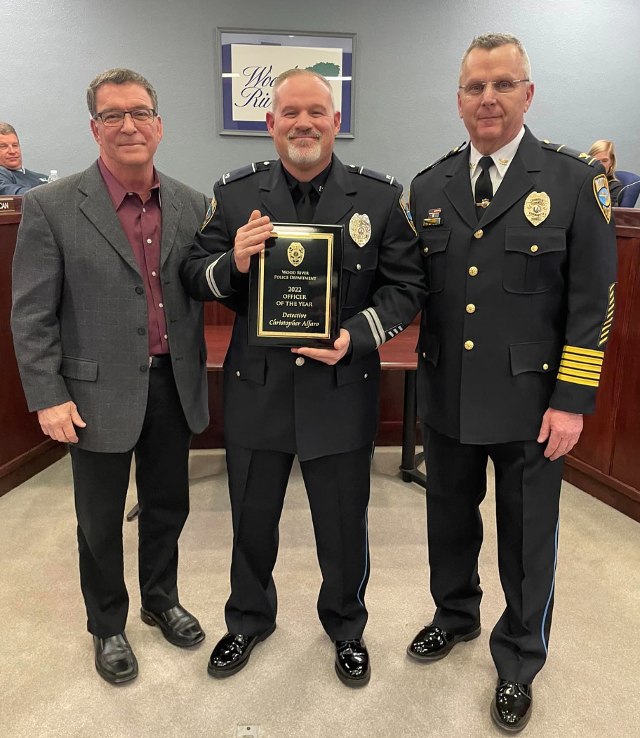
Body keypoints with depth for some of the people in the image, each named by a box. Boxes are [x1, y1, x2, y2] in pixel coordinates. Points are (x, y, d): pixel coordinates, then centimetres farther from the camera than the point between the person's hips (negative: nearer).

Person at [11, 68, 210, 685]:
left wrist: (196, 376, -5)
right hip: (99, 394, -3)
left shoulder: (190, 205, 3)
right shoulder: (51, 207, -9)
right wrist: (48, 397, -11)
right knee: (101, 522, 14)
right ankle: (107, 627, 38)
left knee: (167, 507, 19)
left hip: (173, 386, 4)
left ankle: (161, 601, 45)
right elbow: (31, 315, -8)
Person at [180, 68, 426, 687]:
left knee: (344, 528, 16)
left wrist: (356, 337, -17)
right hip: (256, 388, 1)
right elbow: (194, 277, 3)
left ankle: (346, 628, 45)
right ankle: (249, 619, 48)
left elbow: (407, 286, -1)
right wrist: (233, 263, -20)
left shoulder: (380, 196, -2)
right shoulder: (235, 193, 0)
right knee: (252, 521, 19)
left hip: (342, 390, 0)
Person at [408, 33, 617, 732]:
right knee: (450, 518, 20)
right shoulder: (429, 186, 5)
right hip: (447, 395, 4)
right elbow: (415, 287, 8)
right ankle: (455, 613, 47)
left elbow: (592, 300, -7)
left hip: (530, 400, -3)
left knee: (526, 539, 12)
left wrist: (573, 400, -11)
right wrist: (425, 369, -2)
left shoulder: (575, 179, -6)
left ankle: (517, 664, 35)